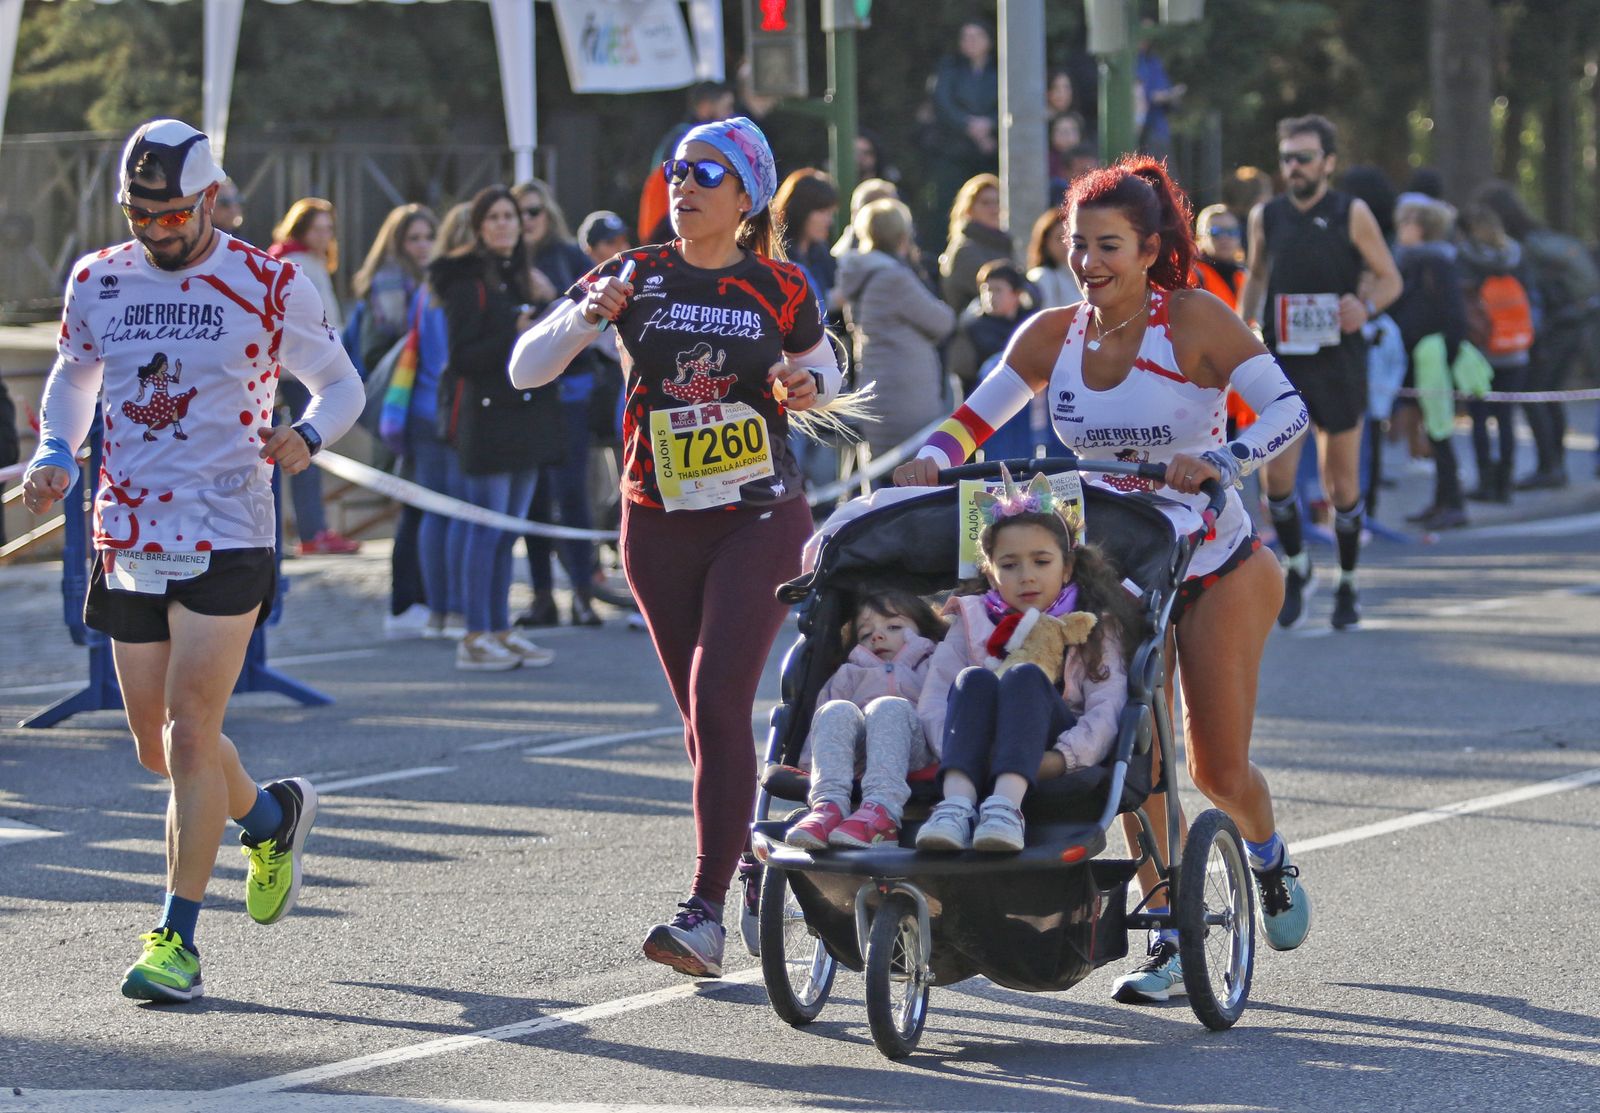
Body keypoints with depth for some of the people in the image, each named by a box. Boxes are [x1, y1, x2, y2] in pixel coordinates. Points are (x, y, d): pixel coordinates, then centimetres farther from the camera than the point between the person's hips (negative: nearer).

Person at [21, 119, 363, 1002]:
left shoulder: (269, 287, -5)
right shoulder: (98, 281, 6)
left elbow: (341, 383, 5)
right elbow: (72, 374, 22)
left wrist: (306, 436, -16)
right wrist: (54, 453, 4)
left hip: (226, 540, -5)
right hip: (126, 539, 5)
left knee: (189, 733, -12)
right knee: (157, 748, 10)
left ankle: (177, 938, -6)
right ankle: (271, 813, 40)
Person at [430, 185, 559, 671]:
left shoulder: (517, 277, 16)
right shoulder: (467, 282, -9)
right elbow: (462, 357, -16)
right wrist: (514, 339, -26)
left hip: (524, 413, 8)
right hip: (486, 415, -8)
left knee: (509, 529, 10)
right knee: (487, 528, -9)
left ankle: (500, 629, 15)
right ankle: (475, 636, -7)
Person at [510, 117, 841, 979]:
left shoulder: (778, 290, -1)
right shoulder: (638, 277, 1)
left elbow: (824, 371, 17)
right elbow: (526, 367, -2)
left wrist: (806, 384, -7)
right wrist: (588, 313, -20)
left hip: (760, 518, -3)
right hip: (659, 520, 3)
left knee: (718, 701, -16)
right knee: (700, 713, 9)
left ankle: (706, 911, -20)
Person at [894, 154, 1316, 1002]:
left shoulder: (1194, 321, -16)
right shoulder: (1053, 336, -3)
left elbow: (1288, 408, -23)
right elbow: (977, 415, 5)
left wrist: (1221, 461, -40)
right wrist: (930, 458, -15)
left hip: (1217, 568, -3)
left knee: (1218, 770, -1)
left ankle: (1270, 859, 32)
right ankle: (1168, 937, 1)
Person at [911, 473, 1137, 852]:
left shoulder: (1094, 628, 19)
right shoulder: (972, 623, 24)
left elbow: (1107, 709, 1)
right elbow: (932, 701, 8)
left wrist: (1063, 756, -20)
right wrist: (955, 746, -15)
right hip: (979, 762, 1)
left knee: (1025, 677, -29)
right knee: (974, 680, -28)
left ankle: (1006, 805, -56)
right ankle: (957, 804, -53)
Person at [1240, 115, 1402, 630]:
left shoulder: (1352, 215, -2)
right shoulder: (1265, 217, 6)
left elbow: (1390, 278, 2)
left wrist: (1366, 307, -18)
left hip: (1338, 362, -2)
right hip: (1281, 361, 2)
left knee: (1342, 483, 3)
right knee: (1276, 476, -9)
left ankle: (1347, 584, 20)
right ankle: (1296, 566, 16)